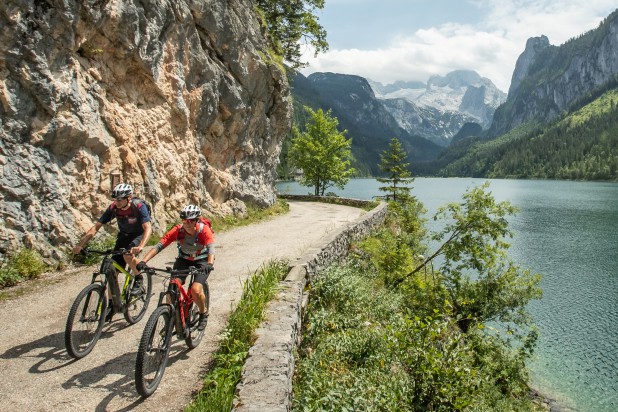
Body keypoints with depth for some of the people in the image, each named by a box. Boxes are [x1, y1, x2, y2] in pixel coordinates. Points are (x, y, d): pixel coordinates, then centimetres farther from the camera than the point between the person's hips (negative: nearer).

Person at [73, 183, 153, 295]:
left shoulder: (139, 207, -27)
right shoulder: (113, 208, -16)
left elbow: (148, 228, -37)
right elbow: (96, 227, -14)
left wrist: (140, 246, -54)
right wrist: (80, 245, -25)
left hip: (138, 235, -4)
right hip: (123, 236, 4)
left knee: (128, 255, -35)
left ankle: (139, 278, -6)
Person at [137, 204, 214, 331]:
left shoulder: (204, 230, -27)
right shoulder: (178, 230, -22)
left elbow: (211, 248, -40)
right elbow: (159, 246, -28)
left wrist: (210, 264, -60)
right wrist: (143, 261, -41)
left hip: (202, 261, -3)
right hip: (184, 259, 3)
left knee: (196, 290, -22)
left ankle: (203, 314, 7)